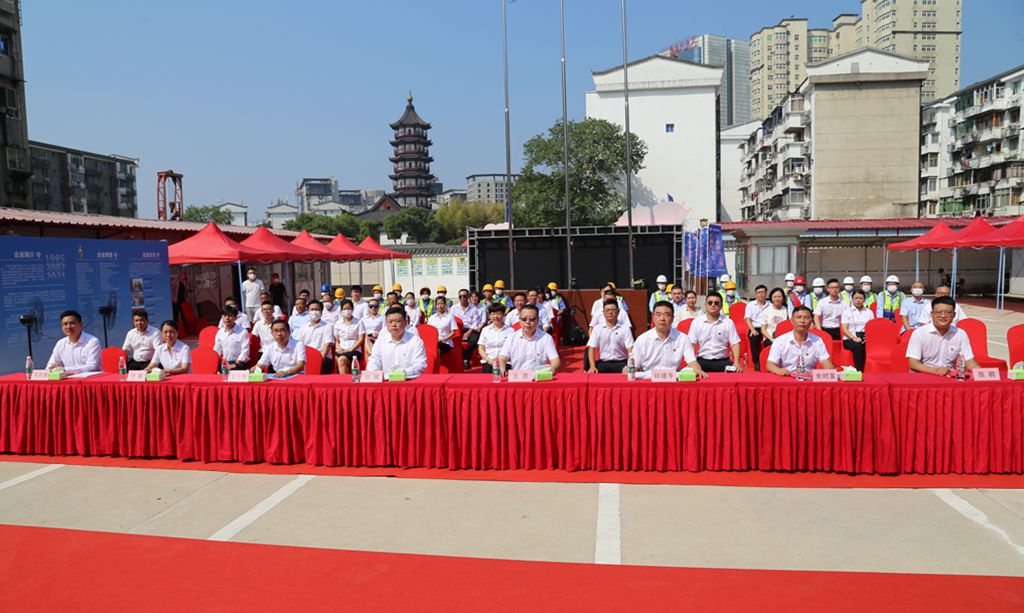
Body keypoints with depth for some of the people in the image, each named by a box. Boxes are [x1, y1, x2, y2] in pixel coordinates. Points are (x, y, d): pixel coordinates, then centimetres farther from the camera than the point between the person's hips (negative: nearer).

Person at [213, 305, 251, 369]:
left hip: (239, 364, -5)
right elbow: (217, 350, 18)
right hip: (225, 364, 5)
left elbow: (245, 350, -10)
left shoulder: (243, 332, -7)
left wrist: (235, 364, -14)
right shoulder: (220, 332, 10)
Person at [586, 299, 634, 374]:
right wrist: (592, 366, -15)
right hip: (603, 363, 1)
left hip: (621, 362, -1)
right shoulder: (597, 328, 8)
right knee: (591, 375, -29)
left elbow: (630, 349, -4)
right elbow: (591, 348, 1)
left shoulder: (625, 328, 4)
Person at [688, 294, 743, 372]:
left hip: (722, 361, 1)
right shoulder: (697, 322, 3)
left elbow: (735, 343, 2)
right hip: (702, 360, -1)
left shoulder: (728, 322, 4)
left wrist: (736, 363, -12)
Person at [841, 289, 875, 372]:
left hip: (865, 338, 2)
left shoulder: (869, 312, 20)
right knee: (858, 347, -36)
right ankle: (858, 371, -35)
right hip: (850, 339, -2)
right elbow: (844, 329, 1)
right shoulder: (847, 311, 11)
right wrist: (854, 338, -15)